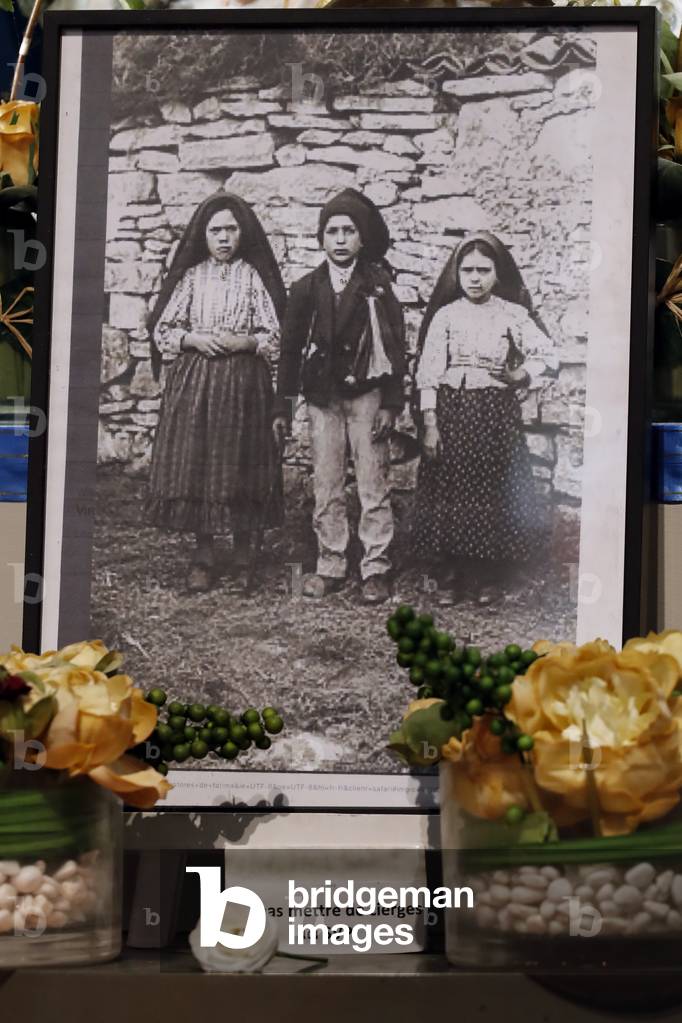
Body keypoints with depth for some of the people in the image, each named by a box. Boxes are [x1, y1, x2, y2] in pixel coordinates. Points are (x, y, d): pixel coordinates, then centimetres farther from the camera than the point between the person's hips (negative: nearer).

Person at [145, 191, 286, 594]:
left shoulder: (253, 277, 2)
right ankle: (204, 556, 9)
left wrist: (244, 341, -16)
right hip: (194, 381, 2)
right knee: (195, 464, 0)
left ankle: (245, 558, 10)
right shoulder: (191, 277, 7)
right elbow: (162, 329, 7)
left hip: (244, 382, -2)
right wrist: (194, 339, -9)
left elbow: (273, 335, 1)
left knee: (241, 466, 0)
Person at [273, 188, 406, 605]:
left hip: (367, 395, -3)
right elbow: (291, 348, 10)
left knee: (374, 486, -2)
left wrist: (391, 404, -8)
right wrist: (283, 408, 7)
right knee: (326, 489, 6)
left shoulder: (377, 285, 0)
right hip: (322, 398, 3)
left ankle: (376, 569, 4)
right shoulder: (306, 289, 7)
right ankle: (331, 567, 13)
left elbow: (395, 347, -2)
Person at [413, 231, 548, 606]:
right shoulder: (445, 315, 2)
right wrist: (430, 423, -8)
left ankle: (486, 578, 14)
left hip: (496, 416, 0)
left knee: (492, 492, 1)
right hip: (451, 411, 0)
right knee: (449, 492, 1)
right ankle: (450, 576, 12)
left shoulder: (513, 315, 2)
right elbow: (428, 371, -2)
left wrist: (521, 374, -17)